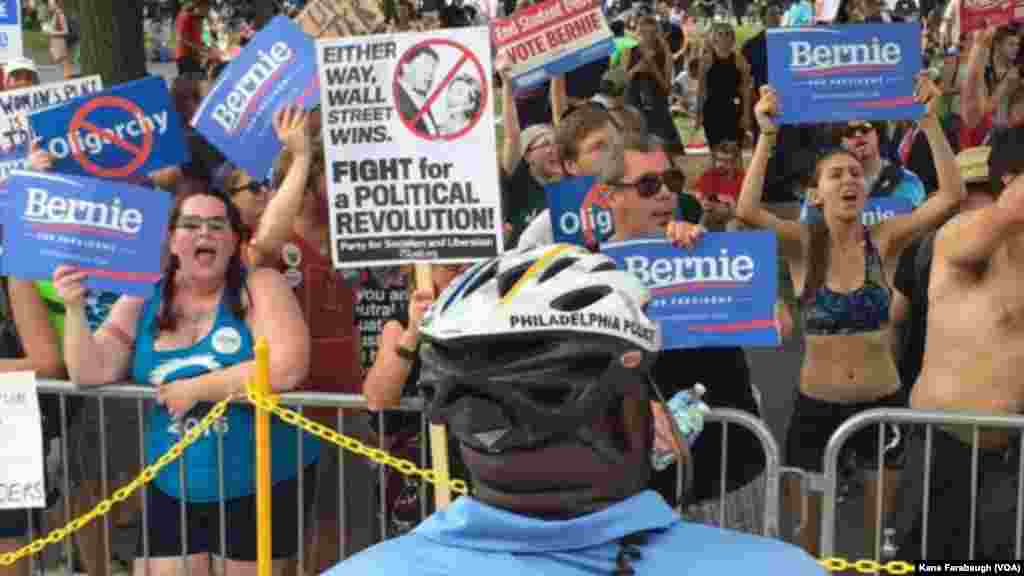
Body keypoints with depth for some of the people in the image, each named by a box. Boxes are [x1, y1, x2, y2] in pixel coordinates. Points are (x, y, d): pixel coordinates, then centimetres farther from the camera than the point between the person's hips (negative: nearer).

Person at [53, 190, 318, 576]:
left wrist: (193, 389, -18)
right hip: (170, 490, 3)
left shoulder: (259, 286, -9)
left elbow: (287, 369, -23)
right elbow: (90, 374, -2)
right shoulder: (143, 299, 2)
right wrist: (75, 309, -18)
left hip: (262, 485, -3)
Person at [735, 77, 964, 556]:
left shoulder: (884, 240, -4)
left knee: (881, 530, 14)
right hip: (816, 404, -1)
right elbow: (747, 211, -25)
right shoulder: (803, 244, -7)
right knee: (805, 534, 9)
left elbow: (951, 196, -16)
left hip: (881, 402, 1)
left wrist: (930, 121, -20)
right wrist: (767, 134, -28)